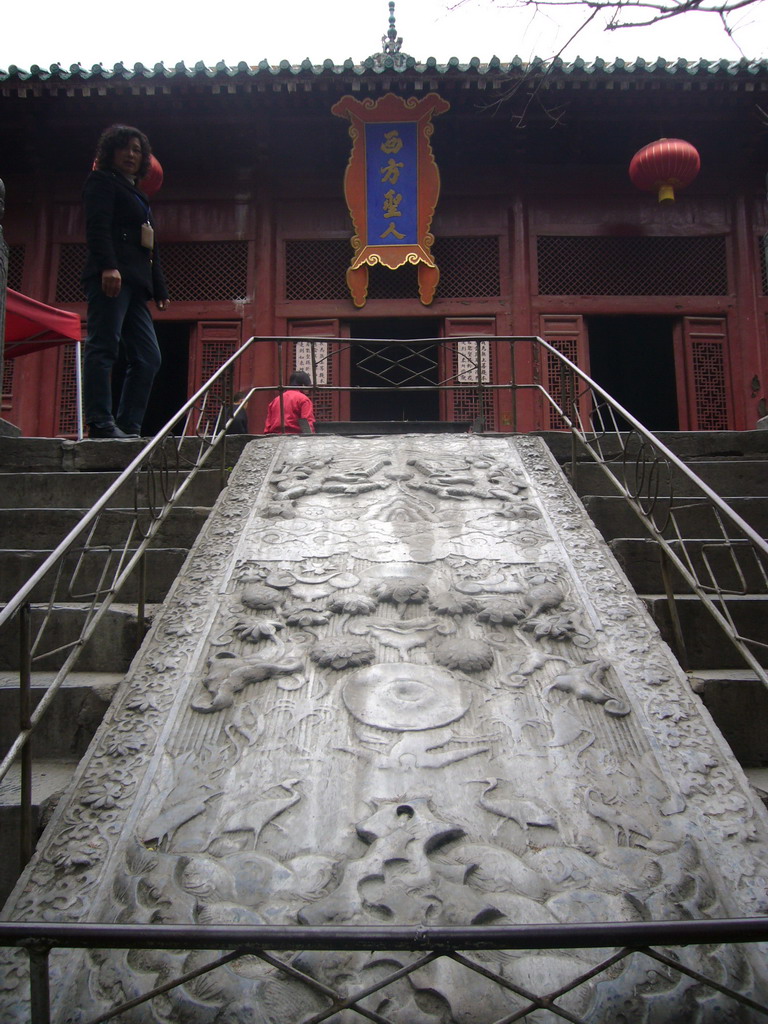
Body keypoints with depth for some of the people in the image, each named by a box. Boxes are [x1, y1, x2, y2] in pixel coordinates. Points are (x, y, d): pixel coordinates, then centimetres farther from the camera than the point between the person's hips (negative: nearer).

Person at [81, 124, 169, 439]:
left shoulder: (136, 193, 32)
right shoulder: (102, 181, 9)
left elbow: (150, 248, 28)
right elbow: (97, 226, -8)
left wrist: (159, 289, 20)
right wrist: (108, 266, -22)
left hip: (134, 283, 8)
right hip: (112, 276, -8)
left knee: (148, 357, -2)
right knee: (103, 347, -14)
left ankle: (128, 426, -3)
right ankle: (100, 423, -19)